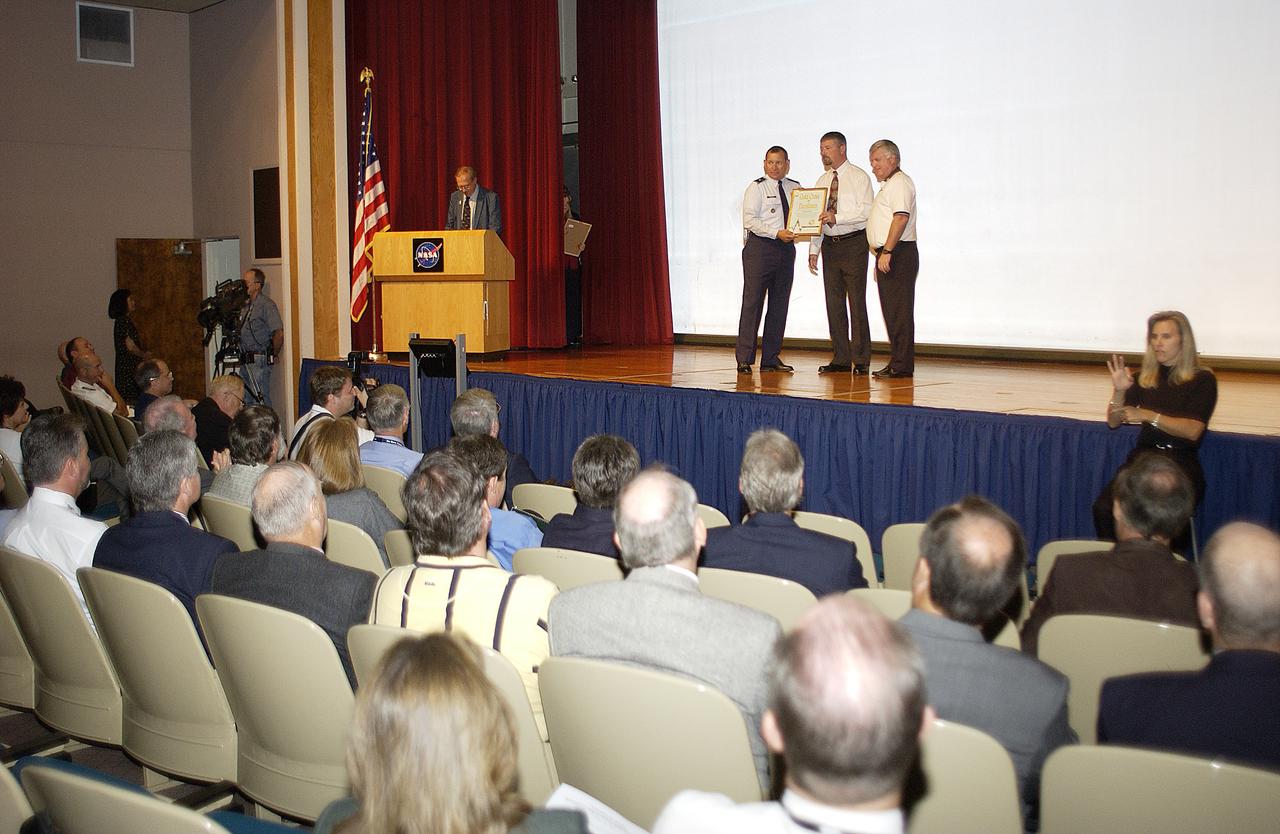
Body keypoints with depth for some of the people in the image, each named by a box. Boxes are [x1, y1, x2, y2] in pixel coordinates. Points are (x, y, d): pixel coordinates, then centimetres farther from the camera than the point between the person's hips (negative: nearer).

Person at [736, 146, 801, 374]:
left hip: (786, 248, 5)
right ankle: (744, 359, -5)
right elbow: (750, 220, -11)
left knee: (780, 304, 7)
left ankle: (771, 359, 14)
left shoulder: (795, 188, 13)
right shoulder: (756, 188, -2)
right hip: (760, 246, -5)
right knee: (753, 302, -7)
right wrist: (777, 233, -21)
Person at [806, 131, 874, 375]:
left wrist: (837, 218, -23)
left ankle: (861, 361, -3)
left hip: (853, 244, -6)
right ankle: (840, 359, 12)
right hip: (829, 245, 6)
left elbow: (866, 211, -14)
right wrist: (814, 250, 9)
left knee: (857, 301, -7)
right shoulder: (822, 181, 16)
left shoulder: (859, 177, -3)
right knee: (834, 302, 6)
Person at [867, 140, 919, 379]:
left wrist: (887, 252, -26)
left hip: (898, 253, -11)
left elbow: (901, 217, -22)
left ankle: (902, 365, -9)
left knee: (899, 311, -10)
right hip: (887, 255, 11)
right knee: (891, 311, 11)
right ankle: (897, 362, 15)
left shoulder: (899, 183, -9)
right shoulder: (888, 185, 24)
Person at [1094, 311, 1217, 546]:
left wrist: (1148, 416, -15)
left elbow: (1192, 430, -9)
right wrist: (1119, 391, -4)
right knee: (1103, 509, -26)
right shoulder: (1145, 378, 15)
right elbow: (1113, 422, 13)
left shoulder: (1202, 379, 3)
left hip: (1181, 465, -3)